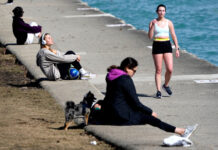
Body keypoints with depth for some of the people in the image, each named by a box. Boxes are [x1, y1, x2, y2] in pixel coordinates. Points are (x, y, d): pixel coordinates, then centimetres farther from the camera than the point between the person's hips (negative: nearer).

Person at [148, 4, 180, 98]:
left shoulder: (169, 22, 5)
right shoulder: (153, 22, 1)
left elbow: (173, 36, 9)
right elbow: (150, 37, -8)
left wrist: (177, 48, 5)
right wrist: (153, 25, -17)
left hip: (167, 45, 1)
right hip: (157, 46, -1)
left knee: (170, 69, -7)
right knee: (158, 70, -1)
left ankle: (166, 85, 19)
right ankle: (158, 91, 4)